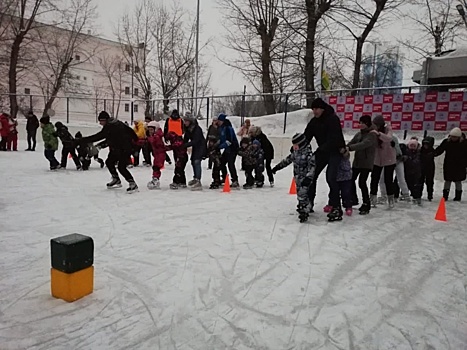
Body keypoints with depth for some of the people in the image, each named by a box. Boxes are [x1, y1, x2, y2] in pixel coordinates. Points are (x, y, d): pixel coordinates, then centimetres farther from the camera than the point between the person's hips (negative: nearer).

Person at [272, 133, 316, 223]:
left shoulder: (308, 153, -19)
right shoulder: (295, 152, 5)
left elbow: (312, 166, -24)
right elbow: (288, 160, 18)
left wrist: (308, 178, -34)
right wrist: (277, 167, 20)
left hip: (305, 178, -8)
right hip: (297, 177, 8)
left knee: (302, 194, -15)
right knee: (299, 194, 15)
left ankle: (304, 213, -8)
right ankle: (301, 208, 30)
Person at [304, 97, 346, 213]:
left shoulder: (333, 118, -18)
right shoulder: (314, 122, 4)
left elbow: (333, 138, -27)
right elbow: (306, 136, 2)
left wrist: (319, 150, -33)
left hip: (335, 151, -7)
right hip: (322, 151, 7)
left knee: (330, 177, -14)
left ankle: (334, 203, 3)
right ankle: (309, 201, 11)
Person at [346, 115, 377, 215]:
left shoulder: (372, 134, -11)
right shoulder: (359, 134, 11)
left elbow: (363, 144, -27)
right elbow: (351, 143, 4)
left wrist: (349, 148, -37)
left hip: (367, 162, -7)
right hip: (357, 161, 7)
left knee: (362, 182, -13)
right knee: (351, 179, 12)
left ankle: (366, 205, -1)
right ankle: (354, 199, 31)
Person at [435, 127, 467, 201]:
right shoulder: (446, 142, -3)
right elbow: (439, 150, 1)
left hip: (459, 166, -1)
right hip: (448, 165, 1)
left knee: (458, 181, 10)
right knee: (447, 180, 7)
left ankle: (458, 196, 22)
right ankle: (445, 196, 14)